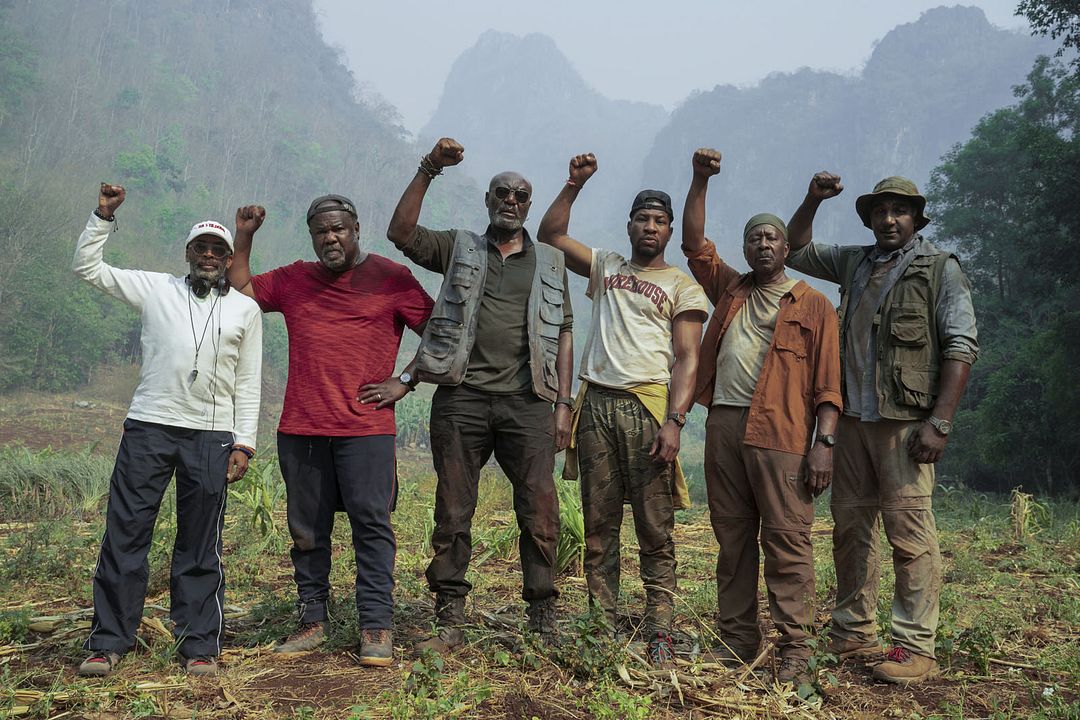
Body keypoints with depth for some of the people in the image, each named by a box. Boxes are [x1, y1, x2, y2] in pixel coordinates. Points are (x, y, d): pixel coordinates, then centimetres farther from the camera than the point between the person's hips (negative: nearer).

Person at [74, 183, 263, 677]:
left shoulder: (245, 310, 12)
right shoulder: (155, 289, 12)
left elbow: (248, 384, 10)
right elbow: (87, 266, 12)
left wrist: (243, 443, 3)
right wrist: (103, 215, 4)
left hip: (212, 437, 0)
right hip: (148, 427, 0)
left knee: (200, 547, 4)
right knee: (124, 535, 1)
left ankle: (199, 646, 12)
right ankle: (108, 642, 12)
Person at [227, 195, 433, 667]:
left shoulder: (390, 278, 3)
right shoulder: (292, 281, 15)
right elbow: (238, 292, 20)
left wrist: (405, 382, -2)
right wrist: (244, 237, 12)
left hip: (366, 429, -4)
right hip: (300, 429, 4)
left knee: (371, 525, -5)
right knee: (307, 530, 10)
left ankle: (376, 629, -1)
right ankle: (313, 620, 21)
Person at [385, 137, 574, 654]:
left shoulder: (550, 264, 17)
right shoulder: (459, 249, 15)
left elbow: (564, 336, 13)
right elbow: (401, 233, -1)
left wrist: (563, 403, 4)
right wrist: (428, 171, -8)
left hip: (527, 403, 1)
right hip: (461, 398, 0)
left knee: (540, 512, -3)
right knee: (452, 513, 2)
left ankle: (543, 623, 8)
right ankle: (450, 623, 11)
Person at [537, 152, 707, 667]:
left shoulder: (682, 287, 7)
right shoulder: (605, 267, 20)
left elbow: (687, 359, -2)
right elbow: (550, 235, 18)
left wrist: (674, 421, -14)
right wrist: (574, 185, 6)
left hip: (648, 406, -3)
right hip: (597, 404, 4)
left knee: (655, 531, -4)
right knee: (599, 526, 4)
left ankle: (659, 634, -1)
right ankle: (603, 628, 9)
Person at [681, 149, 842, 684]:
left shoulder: (813, 305, 6)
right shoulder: (730, 290, 20)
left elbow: (828, 383, 0)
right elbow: (694, 242, 18)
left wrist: (824, 442, -10)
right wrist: (700, 181, 9)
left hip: (782, 434, -5)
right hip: (724, 425, 5)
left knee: (787, 541, -5)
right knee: (732, 539, 8)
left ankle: (794, 649, 1)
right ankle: (737, 638, 17)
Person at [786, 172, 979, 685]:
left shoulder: (940, 269, 1)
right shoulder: (855, 263, 16)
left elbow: (962, 347, -6)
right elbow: (795, 251, 28)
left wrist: (939, 422, -14)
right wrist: (812, 201, 12)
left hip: (905, 421, -5)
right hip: (852, 417, 6)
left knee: (910, 532, -7)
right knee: (850, 528, 9)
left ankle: (915, 648, -1)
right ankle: (852, 636, 19)